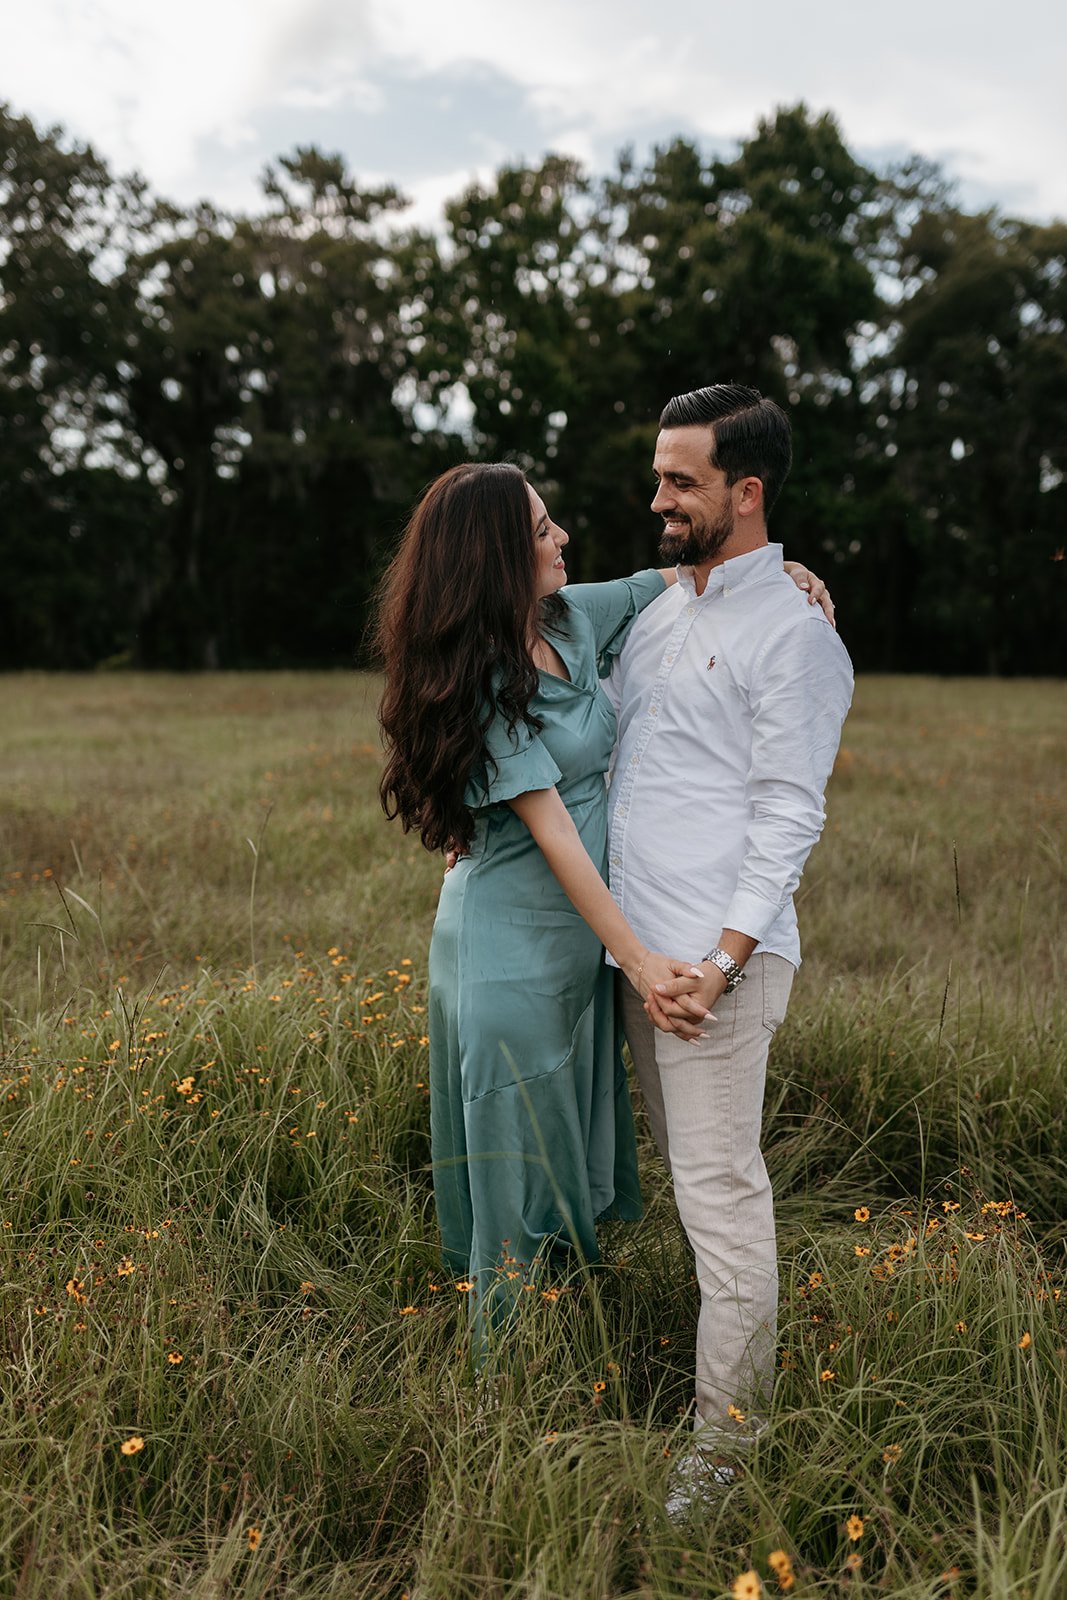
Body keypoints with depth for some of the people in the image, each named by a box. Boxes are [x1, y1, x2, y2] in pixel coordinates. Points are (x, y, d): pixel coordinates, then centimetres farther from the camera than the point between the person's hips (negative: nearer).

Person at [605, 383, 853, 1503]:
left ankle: (724, 1450, 12)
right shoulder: (660, 610, 16)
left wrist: (723, 960, -19)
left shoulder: (795, 633, -8)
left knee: (721, 1190, -1)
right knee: (687, 1169, 16)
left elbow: (788, 818, -13)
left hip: (717, 956, -8)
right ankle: (728, 1341, 32)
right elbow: (594, 743, 23)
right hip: (635, 945, 8)